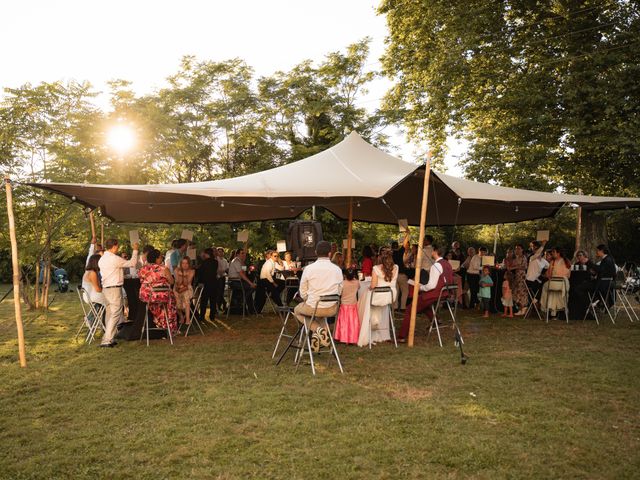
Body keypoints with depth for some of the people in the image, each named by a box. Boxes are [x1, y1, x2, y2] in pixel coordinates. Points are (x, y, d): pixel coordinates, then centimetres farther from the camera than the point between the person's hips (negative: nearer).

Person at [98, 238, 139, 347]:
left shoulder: (102, 259, 12)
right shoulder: (115, 259, -15)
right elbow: (132, 263, -9)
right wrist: (135, 250, 3)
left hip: (105, 288, 9)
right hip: (115, 289, -9)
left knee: (110, 314, 14)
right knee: (115, 315, -7)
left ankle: (108, 338, 18)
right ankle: (107, 340, -10)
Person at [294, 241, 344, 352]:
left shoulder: (309, 268, -11)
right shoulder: (337, 270, -4)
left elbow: (303, 293, -3)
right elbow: (339, 292, 4)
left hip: (313, 308, -3)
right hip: (332, 310, 3)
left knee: (297, 310, 30)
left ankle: (317, 329, 5)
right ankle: (318, 333, 23)